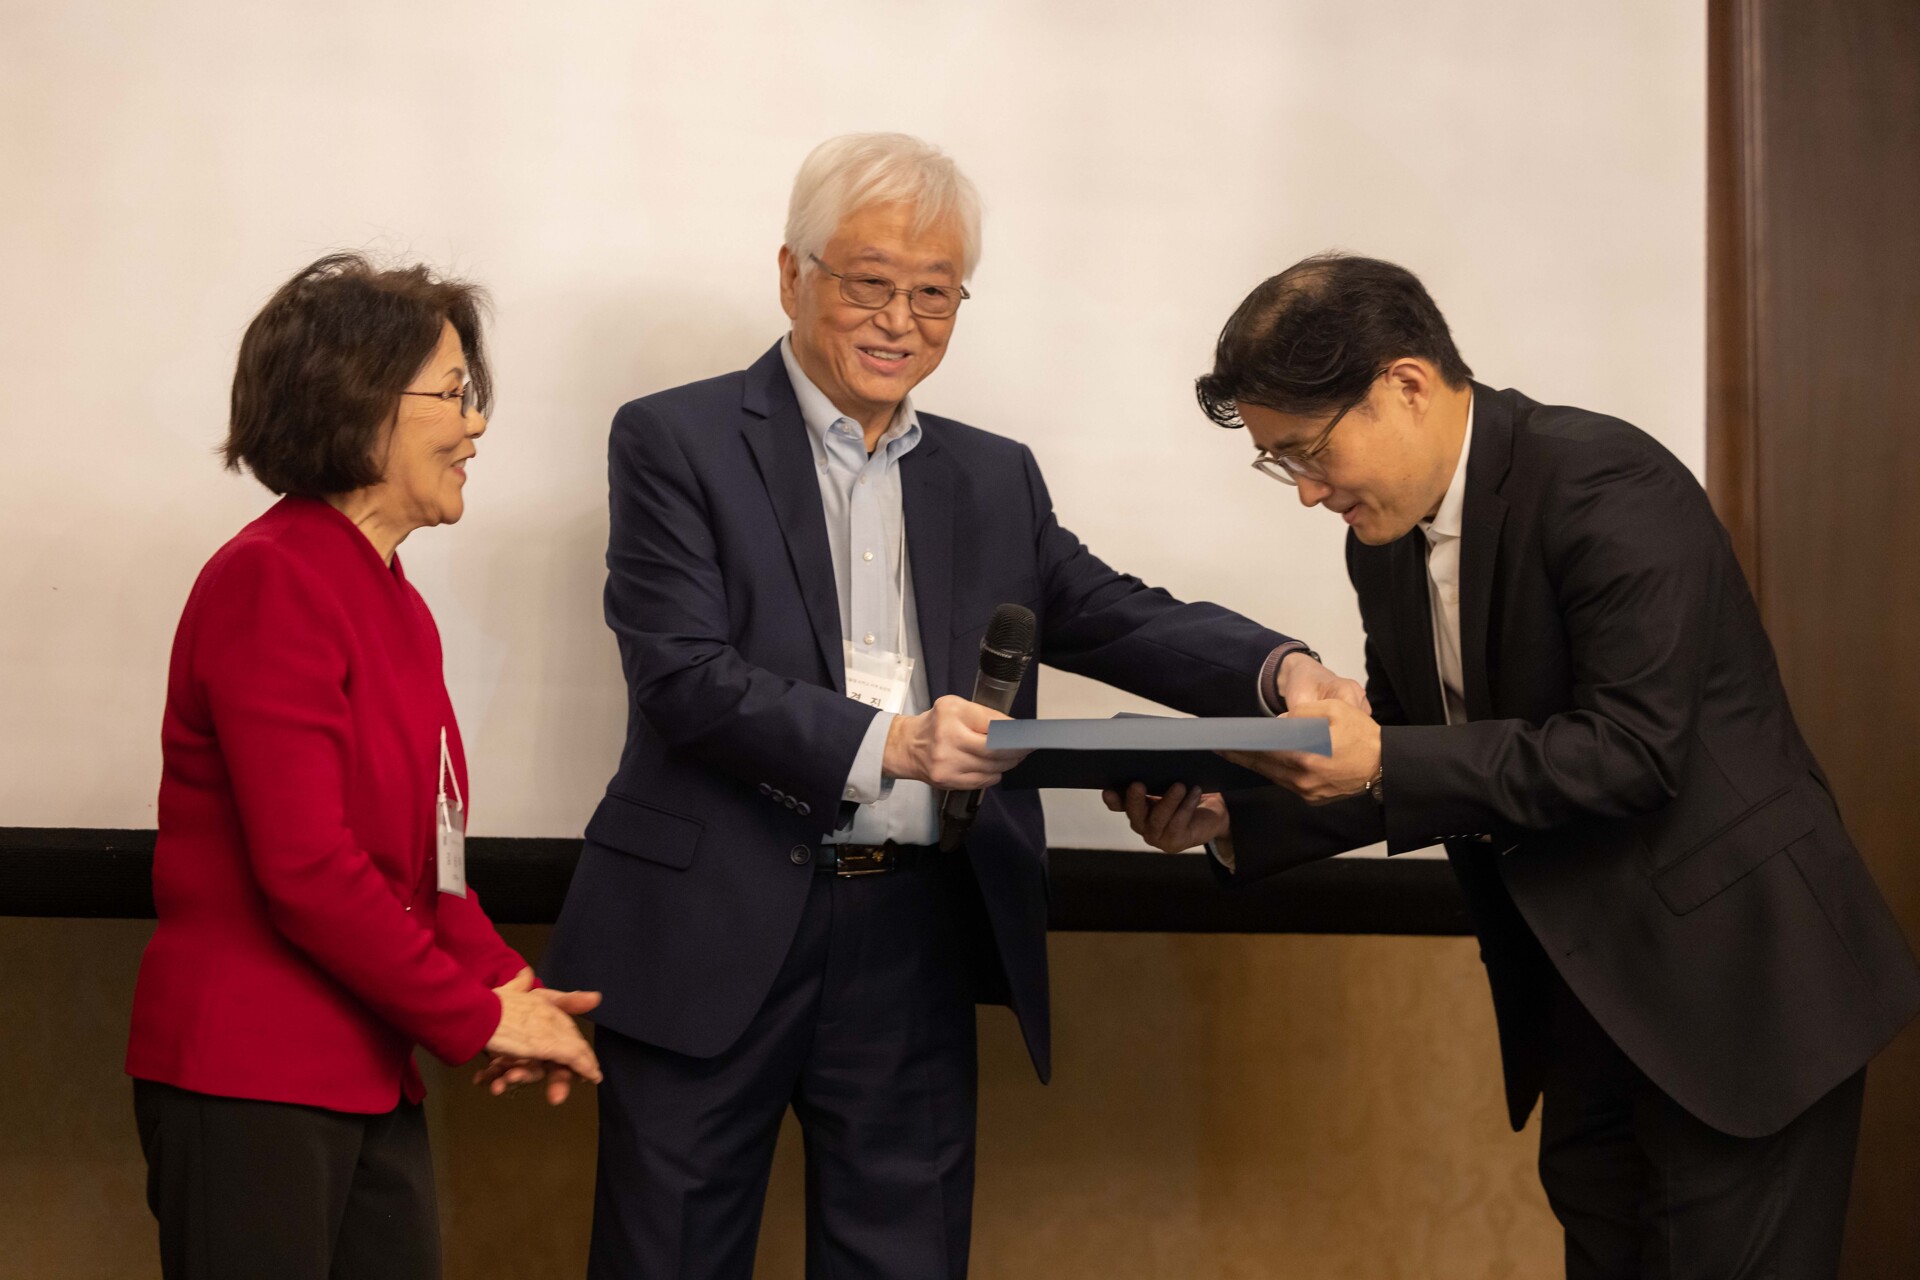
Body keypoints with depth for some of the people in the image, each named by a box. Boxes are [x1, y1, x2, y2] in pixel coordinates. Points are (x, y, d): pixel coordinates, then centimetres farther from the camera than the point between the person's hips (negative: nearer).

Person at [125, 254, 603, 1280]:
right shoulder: (270, 581, -14)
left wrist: (501, 981, -2)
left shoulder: (397, 606, 14)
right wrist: (476, 1015, -12)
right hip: (248, 1079, -8)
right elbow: (304, 867, -20)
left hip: (366, 1074, 9)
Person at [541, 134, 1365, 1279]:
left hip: (915, 946, 4)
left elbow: (1114, 617, 8)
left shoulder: (994, 478, 16)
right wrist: (887, 744, -25)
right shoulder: (678, 442, -1)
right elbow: (682, 675, -12)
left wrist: (1280, 670, -12)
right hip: (714, 931, -4)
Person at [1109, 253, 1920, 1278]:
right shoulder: (1387, 537, 6)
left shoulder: (1605, 488, -20)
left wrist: (1385, 763, -27)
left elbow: (1634, 748, -25)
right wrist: (1234, 818, -4)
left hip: (1732, 985, -8)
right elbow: (1409, 762, 12)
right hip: (1578, 991, 8)